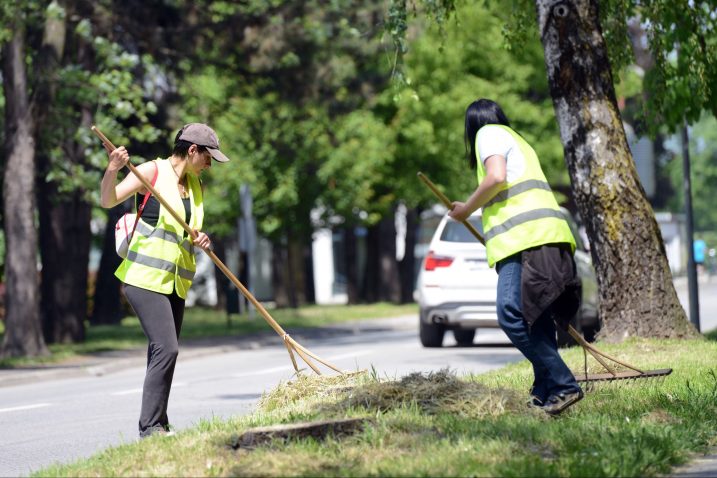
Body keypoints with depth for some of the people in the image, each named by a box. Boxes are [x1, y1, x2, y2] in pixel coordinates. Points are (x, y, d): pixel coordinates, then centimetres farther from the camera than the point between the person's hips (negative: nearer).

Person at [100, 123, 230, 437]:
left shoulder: (194, 185, 17)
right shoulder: (153, 171, -5)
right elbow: (108, 201, -10)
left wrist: (200, 240, 3)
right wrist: (112, 171, -29)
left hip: (175, 282, 8)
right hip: (145, 277, -8)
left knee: (164, 353, 8)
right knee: (166, 349, -18)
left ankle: (157, 426, 14)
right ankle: (150, 426, -16)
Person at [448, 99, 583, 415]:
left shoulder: (488, 133, 7)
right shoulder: (517, 140, 34)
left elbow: (497, 177, -10)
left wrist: (466, 209, 2)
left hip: (526, 238, -10)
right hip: (549, 238, 10)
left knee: (512, 316, -17)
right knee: (535, 322, 8)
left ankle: (562, 386, -23)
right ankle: (544, 394, 5)